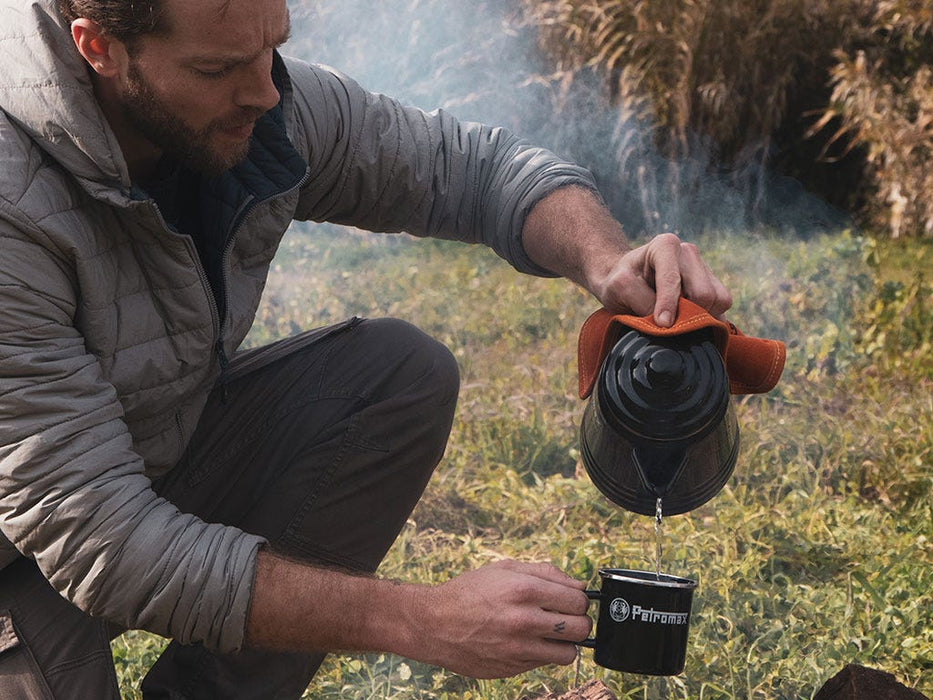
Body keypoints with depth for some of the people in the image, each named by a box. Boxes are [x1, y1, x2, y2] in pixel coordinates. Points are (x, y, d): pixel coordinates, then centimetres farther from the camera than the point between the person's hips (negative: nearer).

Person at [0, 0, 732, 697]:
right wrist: (420, 619, -36)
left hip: (167, 466, 6)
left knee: (404, 372, -11)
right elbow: (100, 540, -34)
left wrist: (607, 261, -26)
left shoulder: (266, 107, -15)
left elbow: (476, 165, -3)